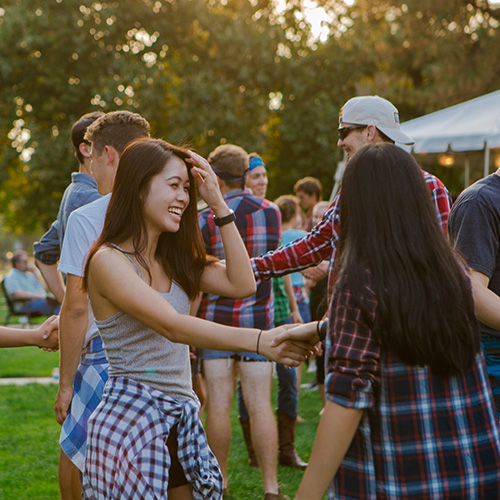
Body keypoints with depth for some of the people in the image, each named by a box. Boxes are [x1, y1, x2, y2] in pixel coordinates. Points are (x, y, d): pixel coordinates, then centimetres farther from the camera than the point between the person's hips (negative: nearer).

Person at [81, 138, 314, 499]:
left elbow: (242, 285, 0)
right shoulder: (108, 260, -12)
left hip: (181, 421, 7)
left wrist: (219, 204, 0)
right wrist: (258, 340, -32)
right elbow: (172, 326, -23)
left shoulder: (174, 259, 12)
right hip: (131, 419, -7)